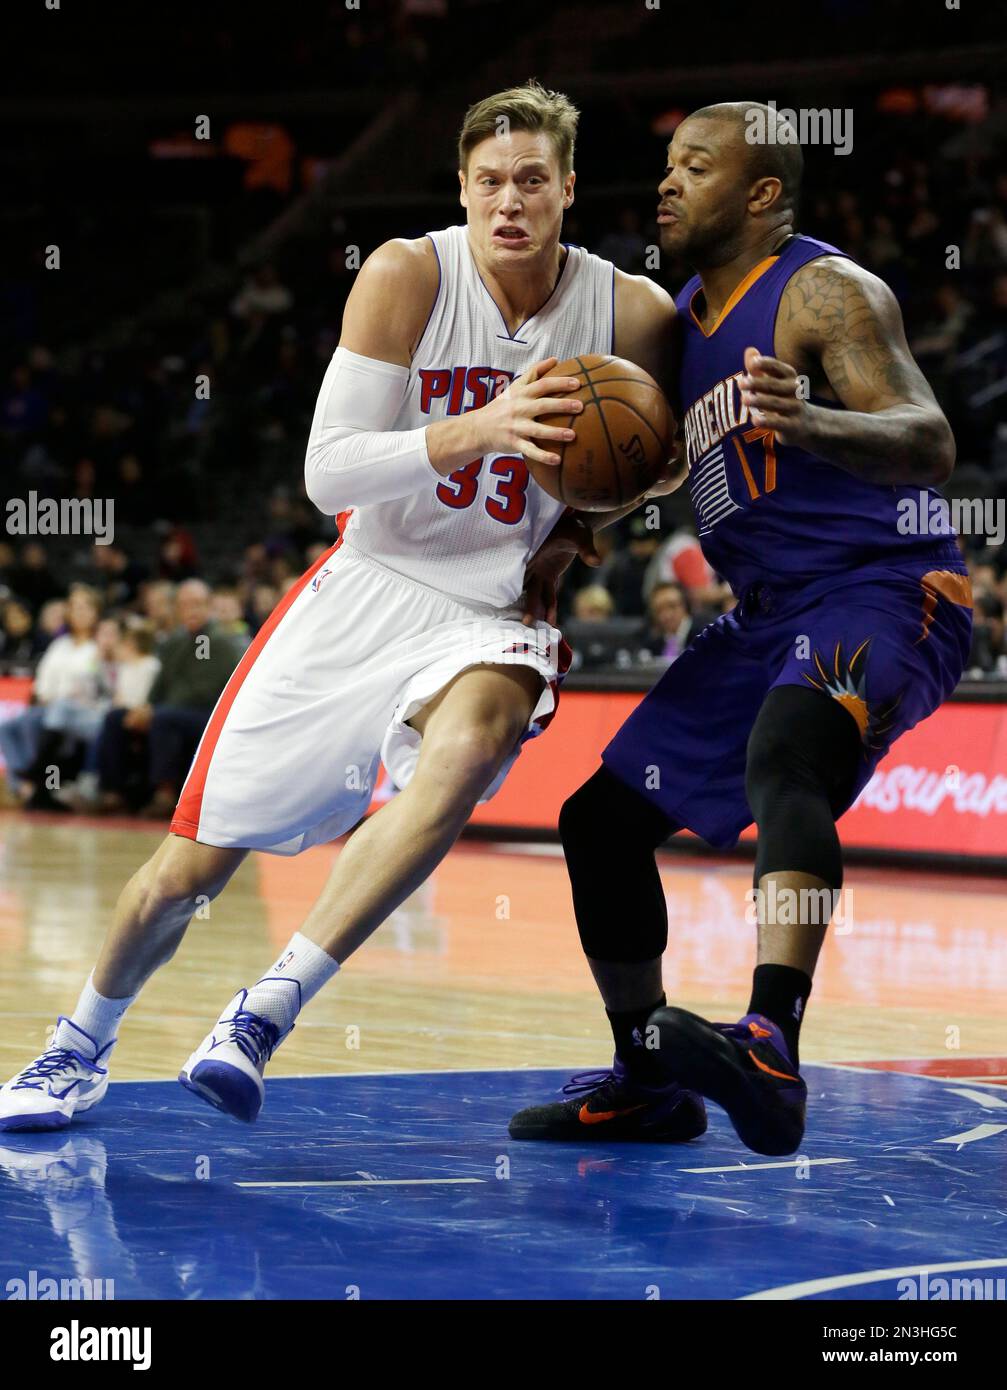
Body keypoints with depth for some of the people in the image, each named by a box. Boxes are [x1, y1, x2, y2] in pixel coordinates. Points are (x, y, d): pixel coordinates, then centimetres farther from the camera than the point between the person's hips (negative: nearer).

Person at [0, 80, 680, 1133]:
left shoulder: (634, 314, -7)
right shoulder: (407, 276, -11)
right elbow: (328, 473, -17)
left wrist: (573, 541, -7)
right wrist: (475, 431, -31)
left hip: (491, 616, 0)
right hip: (366, 584, 0)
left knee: (471, 740, -38)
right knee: (188, 867, 3)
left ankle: (267, 1012, -32)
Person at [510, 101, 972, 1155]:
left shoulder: (825, 292, -12)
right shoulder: (678, 318, 13)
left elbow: (930, 446, -26)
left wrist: (806, 423, -45)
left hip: (883, 593, -9)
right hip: (767, 613, 9)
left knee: (785, 752, -38)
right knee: (602, 817, 8)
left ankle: (769, 1051, -51)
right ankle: (643, 1079, 23)